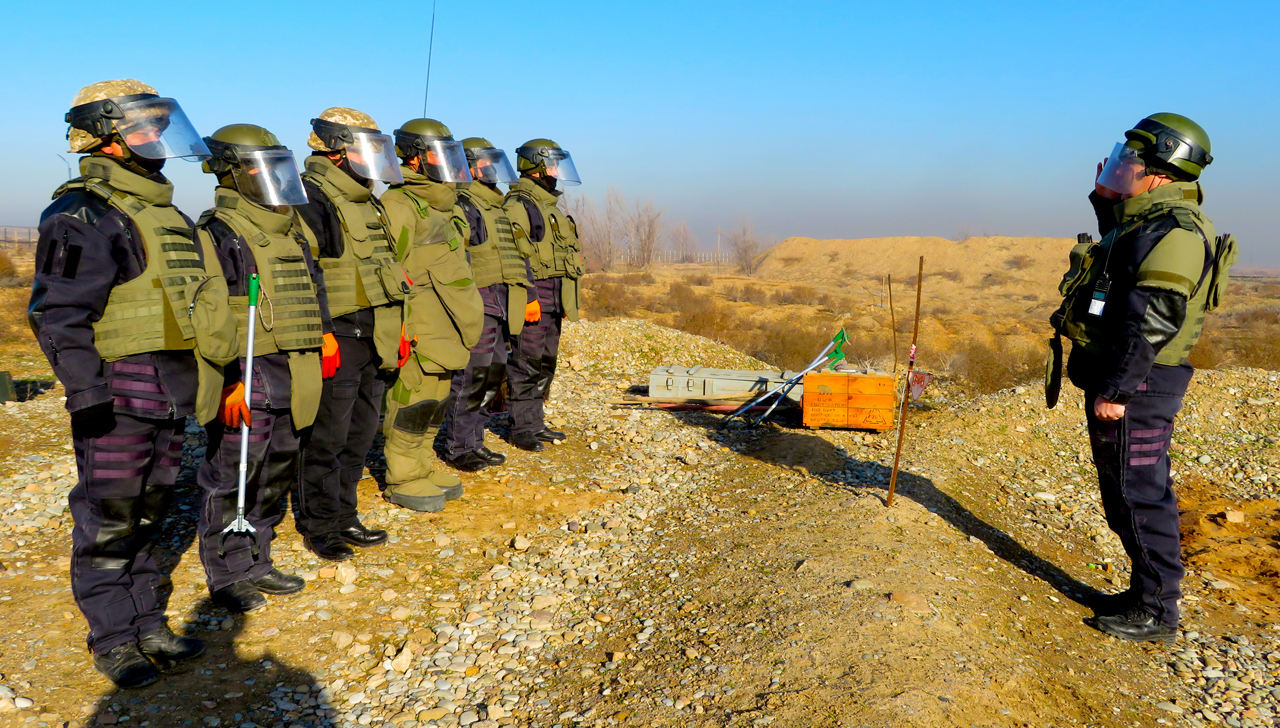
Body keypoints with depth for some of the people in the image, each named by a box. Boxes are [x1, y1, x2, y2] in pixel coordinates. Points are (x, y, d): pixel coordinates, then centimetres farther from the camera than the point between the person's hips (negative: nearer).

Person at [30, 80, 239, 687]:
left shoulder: (160, 211, 17)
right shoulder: (83, 217, -11)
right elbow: (59, 316, -16)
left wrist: (207, 380, 23)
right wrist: (86, 393, -20)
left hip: (169, 400, 8)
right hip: (118, 399, -8)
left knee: (145, 516, 16)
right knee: (108, 524, 3)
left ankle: (145, 624, 27)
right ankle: (114, 639, 15)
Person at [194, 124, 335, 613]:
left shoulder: (290, 232, 17)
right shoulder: (217, 234, -10)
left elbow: (313, 291, 23)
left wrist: (325, 334, 14)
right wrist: (229, 381, -19)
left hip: (292, 382, 8)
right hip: (247, 378, -8)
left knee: (277, 475, 15)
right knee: (233, 480, 1)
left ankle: (255, 563, 29)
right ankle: (226, 577, 15)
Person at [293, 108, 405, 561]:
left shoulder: (366, 203, 19)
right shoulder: (309, 199, -10)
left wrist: (396, 327, 21)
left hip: (372, 341, 9)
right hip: (336, 341, -9)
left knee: (359, 436, 15)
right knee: (326, 440, 0)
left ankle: (344, 518, 27)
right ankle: (319, 528, 13)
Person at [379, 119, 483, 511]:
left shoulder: (442, 206, 18)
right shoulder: (397, 206, -12)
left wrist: (461, 323, 23)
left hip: (443, 328, 9)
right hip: (417, 331, -9)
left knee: (435, 399, 14)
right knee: (413, 399, -4)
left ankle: (425, 467, 26)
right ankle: (404, 480, 7)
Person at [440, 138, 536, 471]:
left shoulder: (499, 208, 21)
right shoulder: (462, 207, -8)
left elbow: (520, 254, 25)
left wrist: (529, 294, 22)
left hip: (502, 304, 9)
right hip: (478, 304, -9)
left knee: (493, 375, 12)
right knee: (471, 377, -6)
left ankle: (474, 441, 21)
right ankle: (458, 447, 4)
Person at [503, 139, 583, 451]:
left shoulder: (547, 205, 20)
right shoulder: (518, 205, -10)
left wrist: (561, 300, 22)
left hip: (552, 295, 10)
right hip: (532, 296, -10)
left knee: (545, 363, 12)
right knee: (526, 363, -5)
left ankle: (535, 423, 21)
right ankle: (521, 428, 2)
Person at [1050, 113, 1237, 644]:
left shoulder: (1174, 230, -18)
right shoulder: (1145, 221, 14)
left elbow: (1151, 322, -24)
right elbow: (1116, 256, 38)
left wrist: (1115, 390, -23)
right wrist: (1107, 199, 26)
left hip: (1136, 384, -10)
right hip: (1118, 378, 10)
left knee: (1139, 495, -2)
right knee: (1125, 492, 17)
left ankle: (1156, 614, 10)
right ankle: (1146, 595, 30)